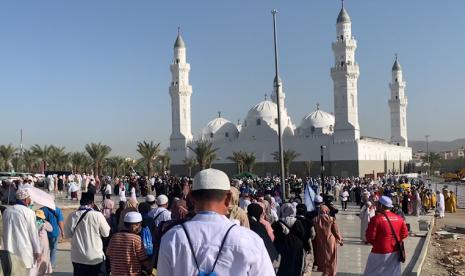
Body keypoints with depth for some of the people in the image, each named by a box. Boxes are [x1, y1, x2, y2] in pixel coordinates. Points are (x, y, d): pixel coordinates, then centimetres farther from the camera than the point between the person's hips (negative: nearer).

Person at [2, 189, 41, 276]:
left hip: (9, 249, 6)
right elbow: (33, 233, -8)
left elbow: (4, 231, 14)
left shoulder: (6, 211, 7)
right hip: (25, 249, -6)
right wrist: (38, 251, -2)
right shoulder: (28, 212, -10)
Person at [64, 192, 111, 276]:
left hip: (77, 257, 3)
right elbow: (106, 233, -6)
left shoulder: (72, 216, -8)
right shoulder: (98, 215, -16)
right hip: (96, 257, -3)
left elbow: (67, 234, 3)